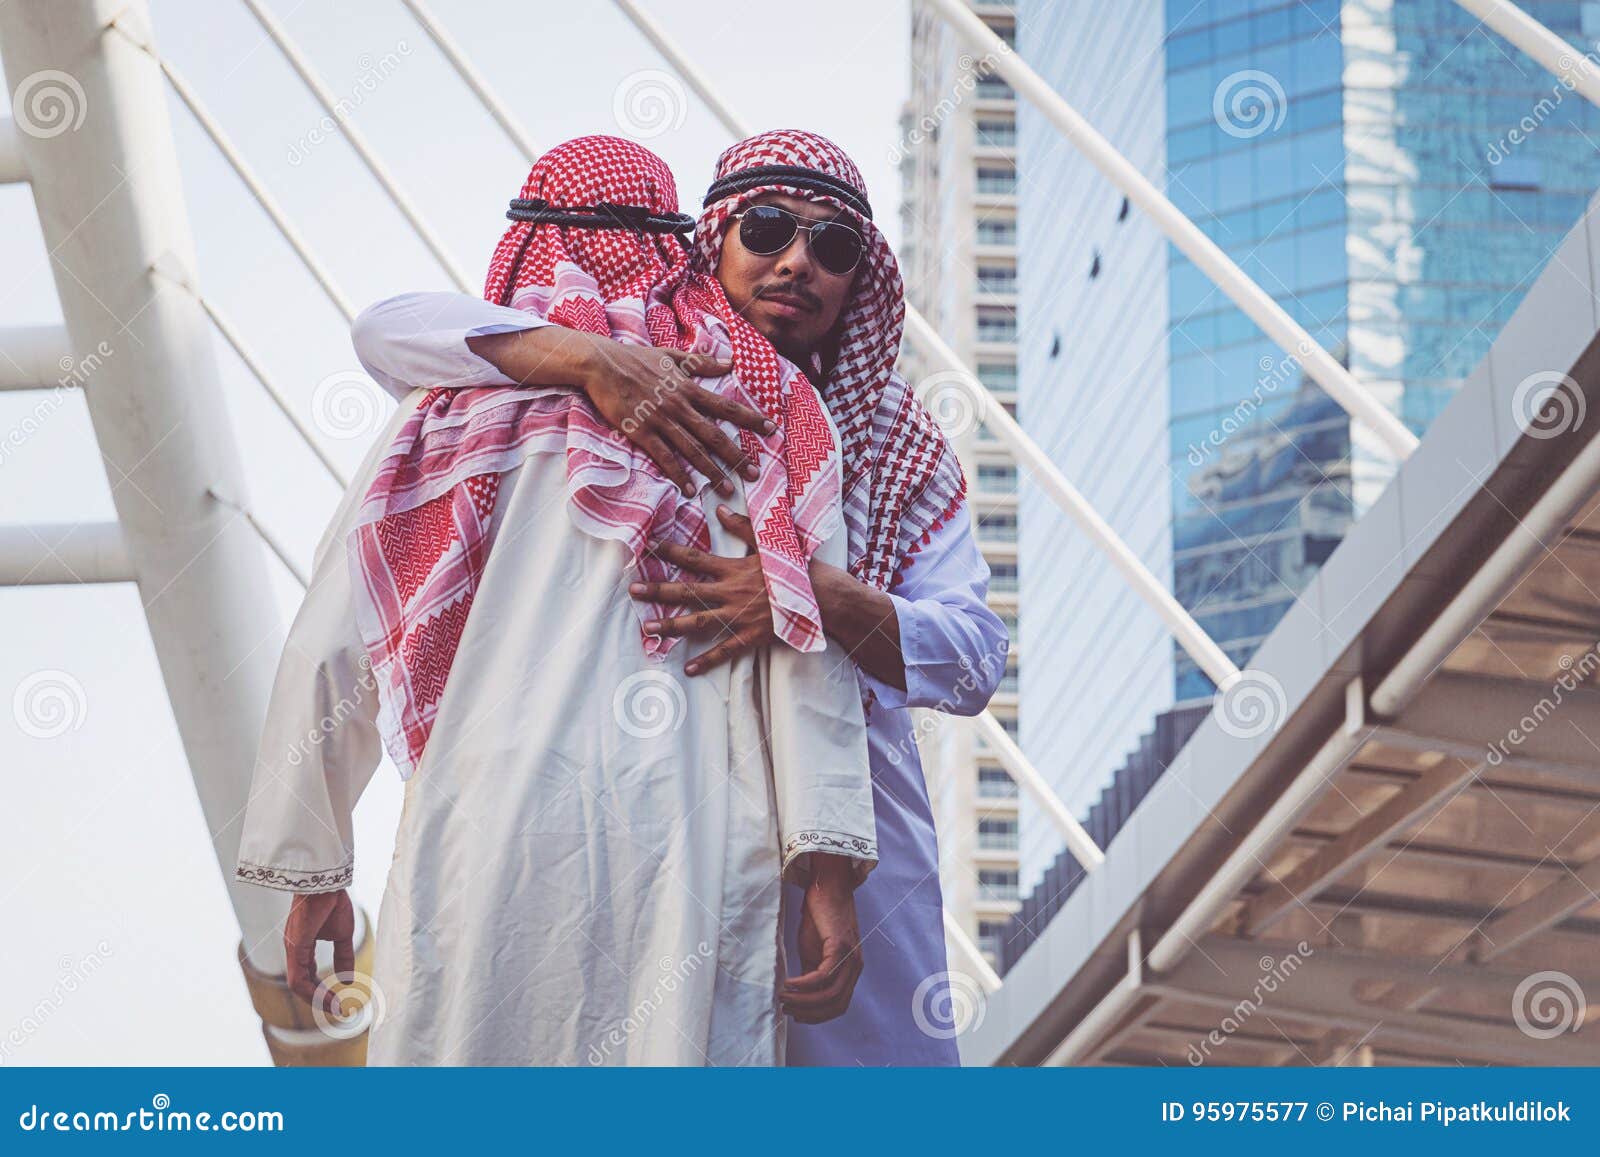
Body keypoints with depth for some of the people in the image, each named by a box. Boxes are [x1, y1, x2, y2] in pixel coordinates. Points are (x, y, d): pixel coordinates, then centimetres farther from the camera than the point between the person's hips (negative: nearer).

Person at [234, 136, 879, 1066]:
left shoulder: (459, 404, 14)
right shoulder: (763, 403, 14)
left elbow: (331, 652, 12)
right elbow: (810, 634, 1)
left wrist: (313, 873, 20)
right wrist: (829, 873, -4)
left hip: (489, 844, 0)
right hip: (707, 854, 0)